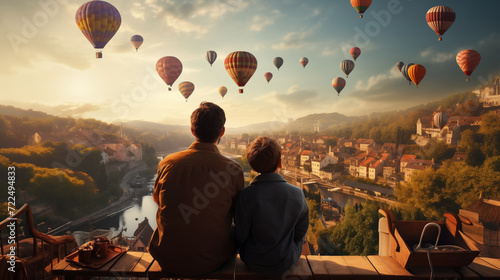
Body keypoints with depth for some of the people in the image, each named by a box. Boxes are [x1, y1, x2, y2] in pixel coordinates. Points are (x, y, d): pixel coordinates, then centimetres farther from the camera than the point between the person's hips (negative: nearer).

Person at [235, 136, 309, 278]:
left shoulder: (246, 195, -23)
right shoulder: (297, 194, -17)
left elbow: (240, 237, -13)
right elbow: (300, 232, -4)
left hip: (254, 262, 0)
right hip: (286, 262, 1)